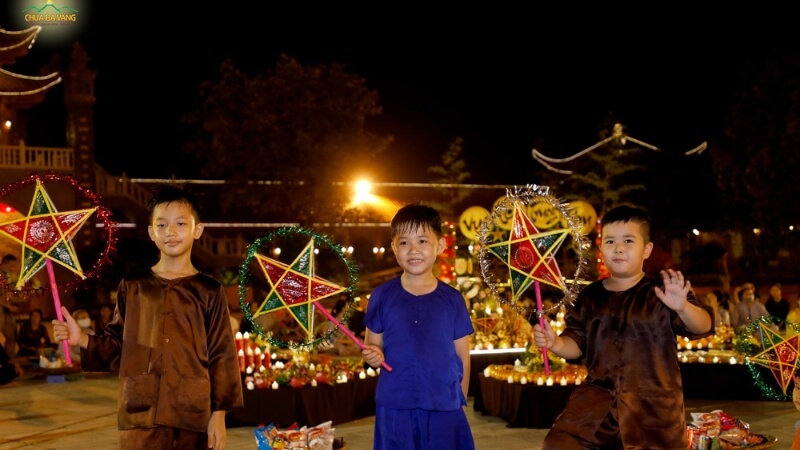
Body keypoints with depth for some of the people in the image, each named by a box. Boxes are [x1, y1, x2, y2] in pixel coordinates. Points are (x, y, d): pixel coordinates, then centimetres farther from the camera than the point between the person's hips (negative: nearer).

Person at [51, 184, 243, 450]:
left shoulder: (209, 291, 2)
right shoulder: (133, 286, 8)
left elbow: (221, 356, 1)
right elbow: (118, 345, 13)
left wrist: (219, 414, -3)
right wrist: (82, 340, -5)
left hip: (193, 414, -1)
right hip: (140, 412, 1)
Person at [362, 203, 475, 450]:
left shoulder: (452, 300, 2)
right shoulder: (382, 296, 0)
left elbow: (463, 358, 7)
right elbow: (372, 345, 8)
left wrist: (459, 403, 6)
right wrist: (373, 355, -14)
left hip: (444, 408, 0)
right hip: (394, 408, 0)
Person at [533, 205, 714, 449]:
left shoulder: (661, 293, -7)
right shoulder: (590, 296, 6)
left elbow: (703, 327, -16)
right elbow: (577, 343, 11)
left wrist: (682, 307, -37)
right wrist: (555, 343, -11)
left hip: (653, 405, -3)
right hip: (597, 399, 3)